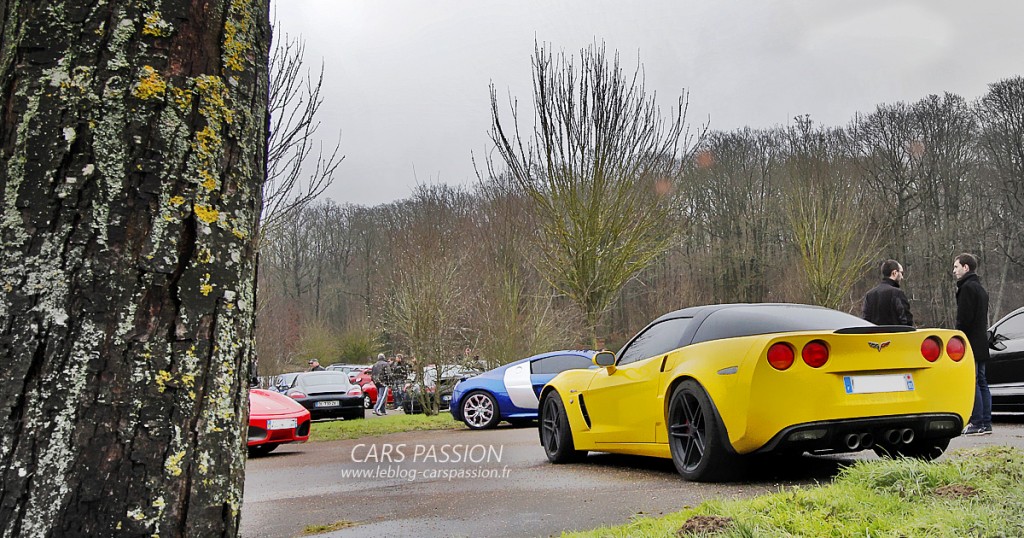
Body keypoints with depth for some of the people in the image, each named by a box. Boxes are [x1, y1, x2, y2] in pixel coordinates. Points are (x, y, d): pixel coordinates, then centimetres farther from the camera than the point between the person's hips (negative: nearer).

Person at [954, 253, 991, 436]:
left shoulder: (967, 287, -12)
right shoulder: (980, 288, 20)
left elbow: (964, 318, -18)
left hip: (970, 344, -10)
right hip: (981, 344, 10)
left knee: (972, 383, -9)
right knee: (981, 383, 11)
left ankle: (977, 424, -9)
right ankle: (986, 424, 13)